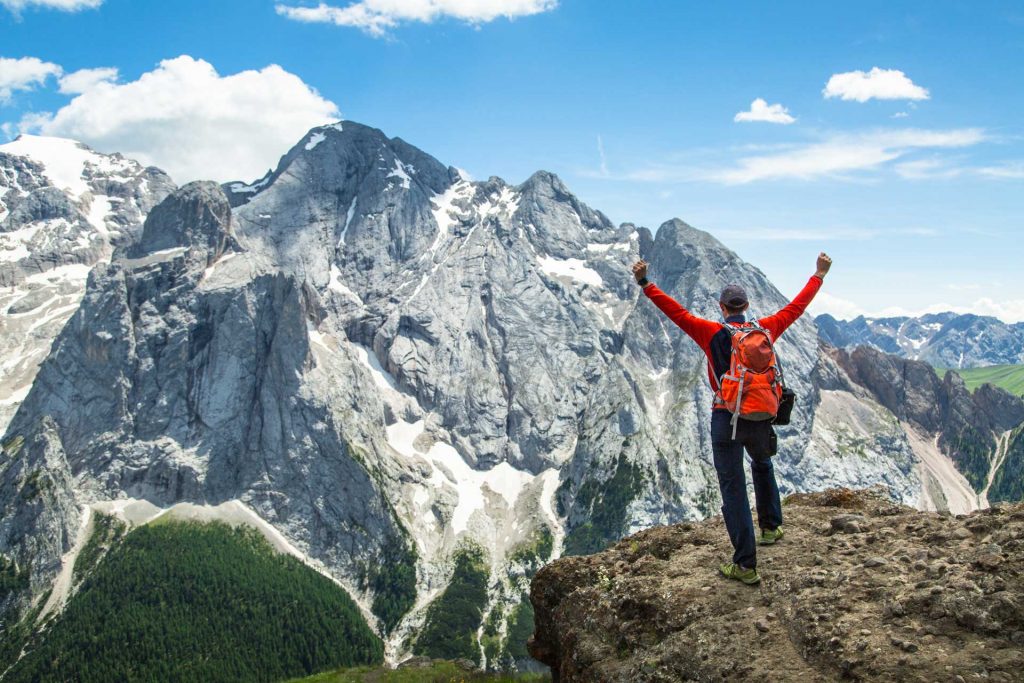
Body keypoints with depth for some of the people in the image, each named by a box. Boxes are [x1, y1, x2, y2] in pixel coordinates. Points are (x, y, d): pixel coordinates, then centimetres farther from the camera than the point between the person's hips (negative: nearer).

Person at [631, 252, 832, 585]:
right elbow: (797, 306, 15)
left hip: (726, 418, -4)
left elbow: (677, 312, -12)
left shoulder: (712, 333, -7)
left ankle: (745, 565, 1)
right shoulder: (765, 329, 3)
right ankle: (770, 526, 40)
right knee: (762, 465, 35)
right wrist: (819, 275, 27)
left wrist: (645, 283, -12)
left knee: (733, 489, 1)